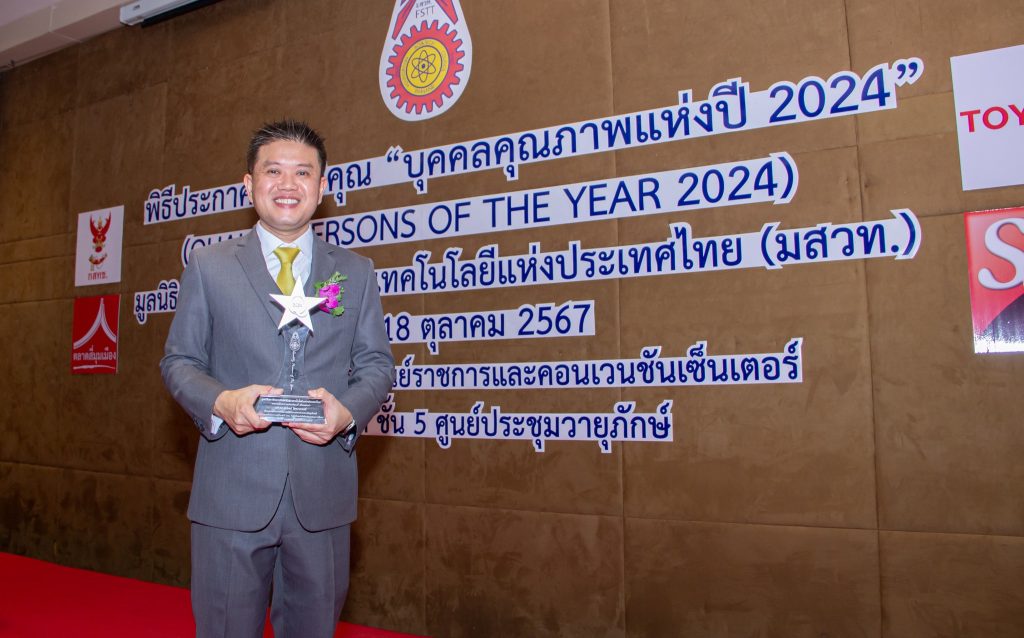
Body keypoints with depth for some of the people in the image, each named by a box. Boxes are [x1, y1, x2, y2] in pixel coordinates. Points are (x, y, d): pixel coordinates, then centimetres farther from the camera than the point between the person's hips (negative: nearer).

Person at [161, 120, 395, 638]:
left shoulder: (356, 272, 7)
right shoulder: (207, 266, 5)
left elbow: (376, 363, 6)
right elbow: (178, 361, 6)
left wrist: (348, 412, -14)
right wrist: (220, 401, -15)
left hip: (322, 491, 1)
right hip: (232, 492, -1)